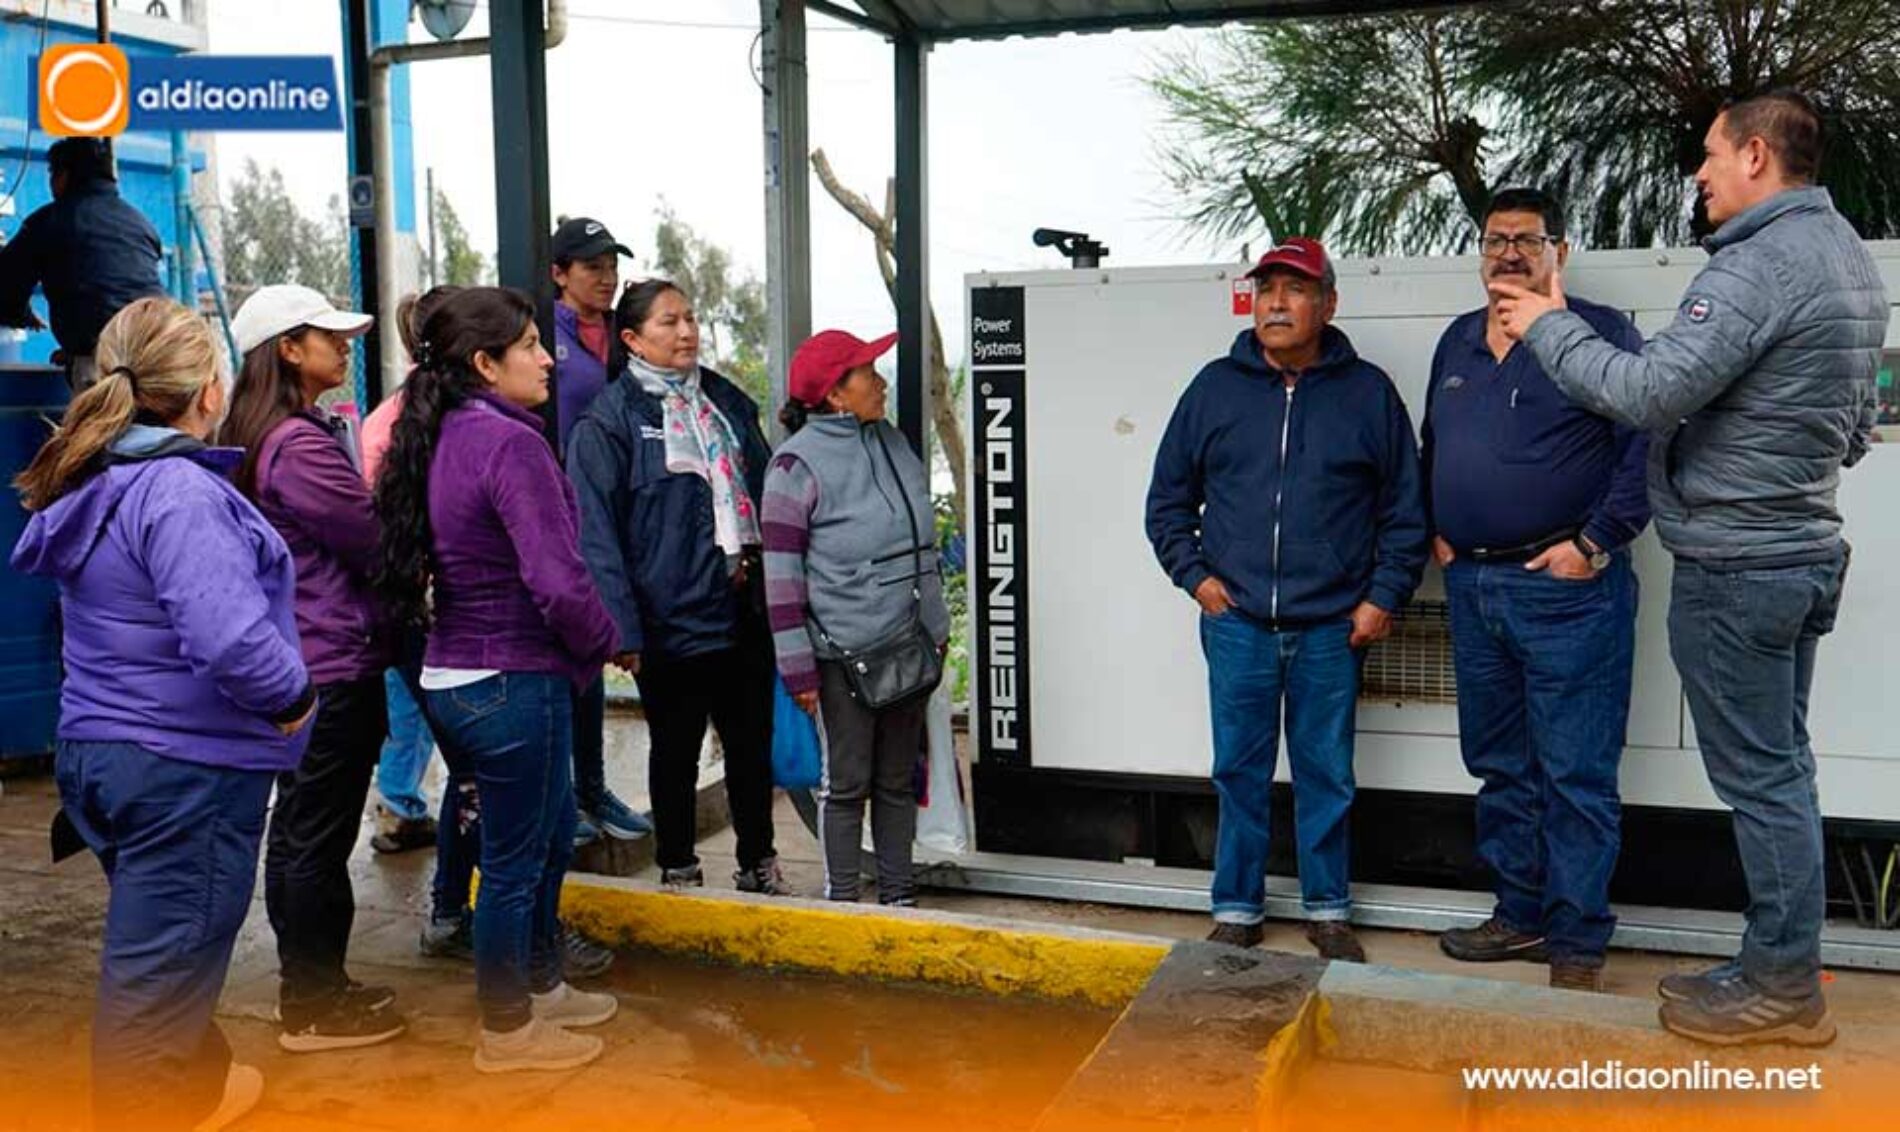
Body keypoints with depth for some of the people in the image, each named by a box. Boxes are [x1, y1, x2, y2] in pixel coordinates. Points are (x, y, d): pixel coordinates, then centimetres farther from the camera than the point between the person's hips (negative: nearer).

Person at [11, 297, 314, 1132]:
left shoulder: (97, 481, 7)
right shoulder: (181, 492, -22)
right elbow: (231, 638, -33)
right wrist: (293, 698, -16)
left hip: (99, 750, 10)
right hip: (188, 767, -10)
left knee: (159, 950, 28)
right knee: (158, 976, 2)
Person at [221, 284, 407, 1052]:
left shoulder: (256, 439, 12)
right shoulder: (302, 445, -19)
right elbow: (375, 543, -16)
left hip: (290, 662, 10)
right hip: (333, 664, -10)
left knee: (299, 828, 17)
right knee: (318, 836, -1)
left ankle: (311, 986, 30)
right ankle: (314, 1009, 11)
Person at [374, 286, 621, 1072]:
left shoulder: (438, 437, 7)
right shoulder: (511, 443, -20)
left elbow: (420, 555, 15)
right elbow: (559, 582, -27)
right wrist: (602, 643, -7)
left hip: (453, 675, 9)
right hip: (513, 682, -9)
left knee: (549, 836, 25)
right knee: (515, 858, 8)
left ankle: (540, 986, 42)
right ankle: (506, 1031, 25)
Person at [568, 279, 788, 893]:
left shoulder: (727, 401, 11)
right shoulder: (607, 423, -8)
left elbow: (764, 492, 18)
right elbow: (596, 534, -11)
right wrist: (621, 628, -17)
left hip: (745, 610, 5)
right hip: (672, 619, -5)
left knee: (753, 742, 14)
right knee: (676, 751, 10)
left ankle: (759, 861, 30)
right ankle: (678, 870, 26)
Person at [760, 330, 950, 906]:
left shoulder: (891, 440, 8)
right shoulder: (798, 465, -12)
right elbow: (782, 576, -13)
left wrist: (937, 625, 17)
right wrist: (798, 670, -14)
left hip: (912, 642, 6)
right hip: (846, 651, -6)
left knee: (899, 777, 14)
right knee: (848, 781, 4)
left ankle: (898, 895, 26)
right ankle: (841, 898, 19)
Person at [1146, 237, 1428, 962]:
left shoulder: (1368, 392, 3)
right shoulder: (1216, 386, 5)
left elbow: (1404, 508, 7)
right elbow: (1168, 497, 11)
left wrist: (1384, 596, 0)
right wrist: (1195, 574, 1)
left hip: (1332, 629, 0)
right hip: (1236, 622, 1)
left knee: (1327, 775, 9)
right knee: (1239, 773, 7)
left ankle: (1327, 910, 24)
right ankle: (1236, 909, 20)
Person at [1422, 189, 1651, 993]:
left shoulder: (1601, 334, -4)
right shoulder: (1458, 341, 15)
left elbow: (1648, 443, -10)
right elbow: (1430, 447, 25)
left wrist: (1596, 542, -14)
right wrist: (1434, 531, 13)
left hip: (1565, 588, -7)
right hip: (1472, 586, 7)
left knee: (1576, 774, -2)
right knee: (1498, 764, 14)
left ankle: (1577, 943, 7)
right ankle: (1521, 915, 27)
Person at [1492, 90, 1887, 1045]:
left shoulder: (1759, 265, -18)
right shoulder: (1847, 257, 14)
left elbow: (1648, 392, -25)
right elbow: (1854, 430, 19)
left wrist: (1549, 326, -13)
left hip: (1735, 564, -10)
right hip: (1804, 547, 10)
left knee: (1757, 777, 0)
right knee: (1780, 768, 15)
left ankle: (1782, 986, 10)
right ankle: (1786, 966, 25)